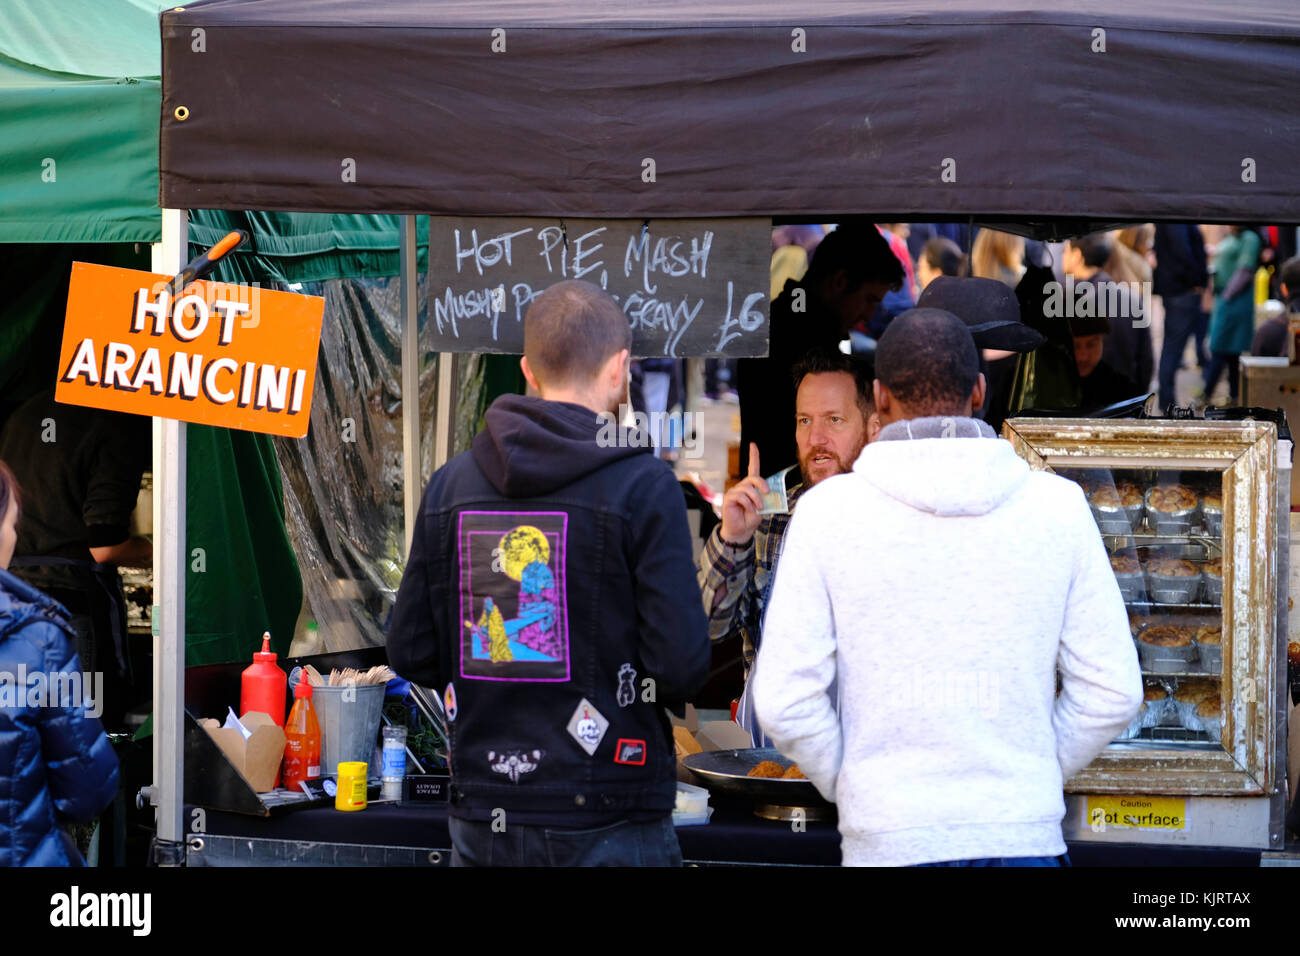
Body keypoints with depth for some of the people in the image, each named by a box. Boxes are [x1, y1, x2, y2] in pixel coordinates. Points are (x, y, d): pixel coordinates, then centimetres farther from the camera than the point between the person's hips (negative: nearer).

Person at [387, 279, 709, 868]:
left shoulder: (450, 484, 4)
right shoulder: (644, 487, -9)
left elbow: (411, 655, 5)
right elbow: (681, 666, -14)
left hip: (482, 819, 5)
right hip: (606, 820, -4)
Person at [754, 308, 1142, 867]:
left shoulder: (829, 511, -2)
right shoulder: (1058, 507, 3)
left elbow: (785, 701, -5)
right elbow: (1112, 693, 2)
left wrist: (851, 790, 10)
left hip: (888, 840, -1)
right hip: (1024, 836, 1)